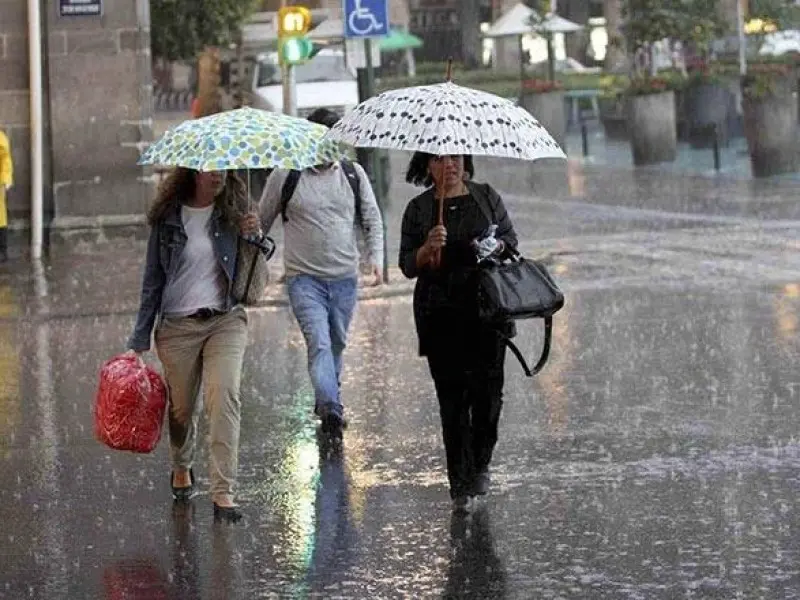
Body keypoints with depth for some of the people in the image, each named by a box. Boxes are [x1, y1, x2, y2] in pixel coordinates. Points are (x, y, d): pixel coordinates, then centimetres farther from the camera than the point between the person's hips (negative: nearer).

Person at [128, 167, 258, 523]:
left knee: (225, 397, -18)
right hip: (177, 325, 0)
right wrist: (140, 340, 4)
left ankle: (223, 492, -19)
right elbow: (153, 280, 5)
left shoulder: (234, 211, 2)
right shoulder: (168, 218, -1)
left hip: (226, 321, 0)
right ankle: (182, 469, 41)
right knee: (181, 407, 10)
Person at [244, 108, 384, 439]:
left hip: (345, 278, 4)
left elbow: (372, 220, 13)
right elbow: (263, 221, 9)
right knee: (319, 342, -20)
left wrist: (376, 256, -1)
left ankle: (327, 401, 31)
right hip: (304, 278, -4)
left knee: (337, 344, 13)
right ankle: (331, 408, -30)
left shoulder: (353, 174, 8)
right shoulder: (286, 176, -1)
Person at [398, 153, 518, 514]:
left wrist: (495, 247, -9)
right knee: (452, 396, -3)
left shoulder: (486, 197, 8)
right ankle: (460, 486, 0)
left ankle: (480, 464, 21)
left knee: (487, 388, -3)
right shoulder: (418, 209, 5)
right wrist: (428, 248, -16)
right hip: (440, 315, -1)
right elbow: (408, 266, 3)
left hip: (486, 307, 1)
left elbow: (510, 239, 13)